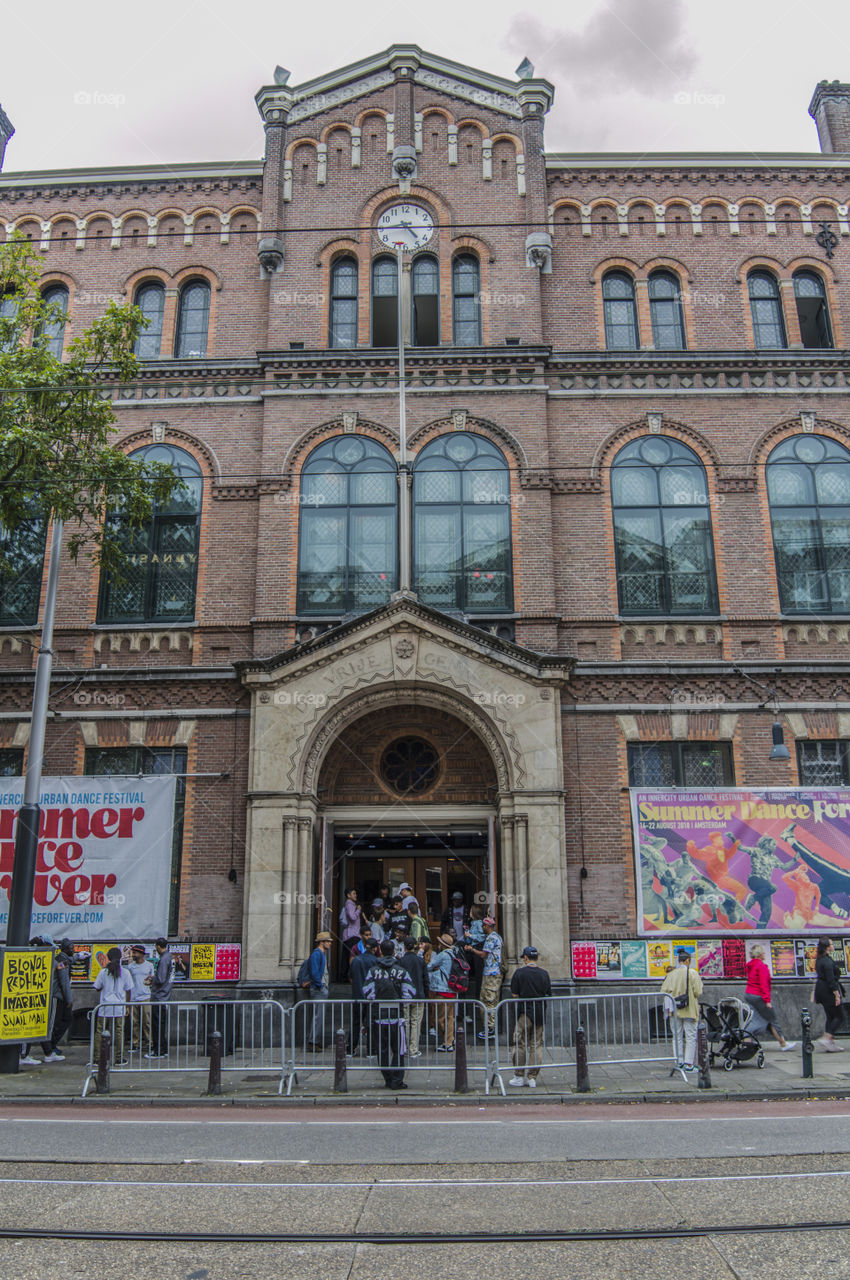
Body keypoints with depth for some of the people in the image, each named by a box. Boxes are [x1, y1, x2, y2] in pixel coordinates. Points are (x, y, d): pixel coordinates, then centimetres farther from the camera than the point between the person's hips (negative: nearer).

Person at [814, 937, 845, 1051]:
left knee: (830, 1016, 12)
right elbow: (831, 980, -21)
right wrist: (837, 995, -19)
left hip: (821, 989, 9)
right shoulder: (828, 961, -18)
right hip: (829, 991, -9)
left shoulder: (819, 960, 12)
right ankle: (827, 1038, -10)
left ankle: (831, 1043, 12)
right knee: (839, 1016, -2)